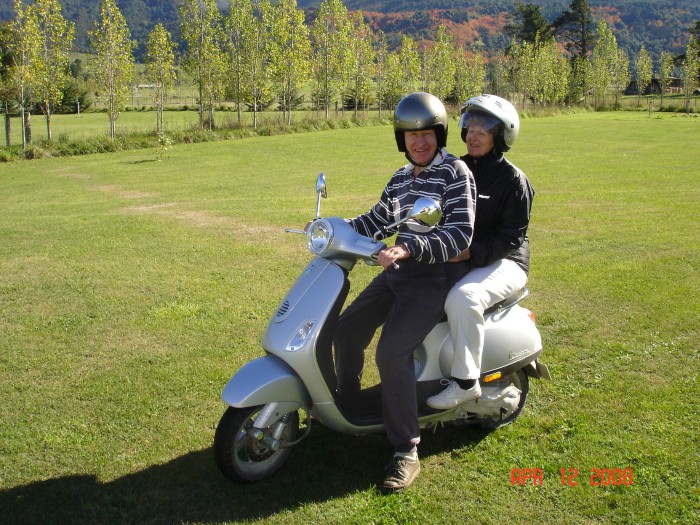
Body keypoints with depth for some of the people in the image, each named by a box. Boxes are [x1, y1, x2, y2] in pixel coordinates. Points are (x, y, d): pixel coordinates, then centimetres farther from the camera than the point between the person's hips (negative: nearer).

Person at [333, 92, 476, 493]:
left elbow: (460, 234, -21)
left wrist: (409, 247, -33)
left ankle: (407, 452, -15)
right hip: (400, 272, 8)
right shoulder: (401, 178, 13)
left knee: (392, 352, -25)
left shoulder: (455, 173, -11)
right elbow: (378, 219, 24)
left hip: (436, 277, -8)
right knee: (347, 331, 9)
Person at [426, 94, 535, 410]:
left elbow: (511, 237, -15)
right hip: (456, 258, 7)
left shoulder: (512, 179, -8)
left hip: (501, 262, -7)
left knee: (463, 298, -36)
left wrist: (471, 252, -27)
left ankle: (466, 381, -23)